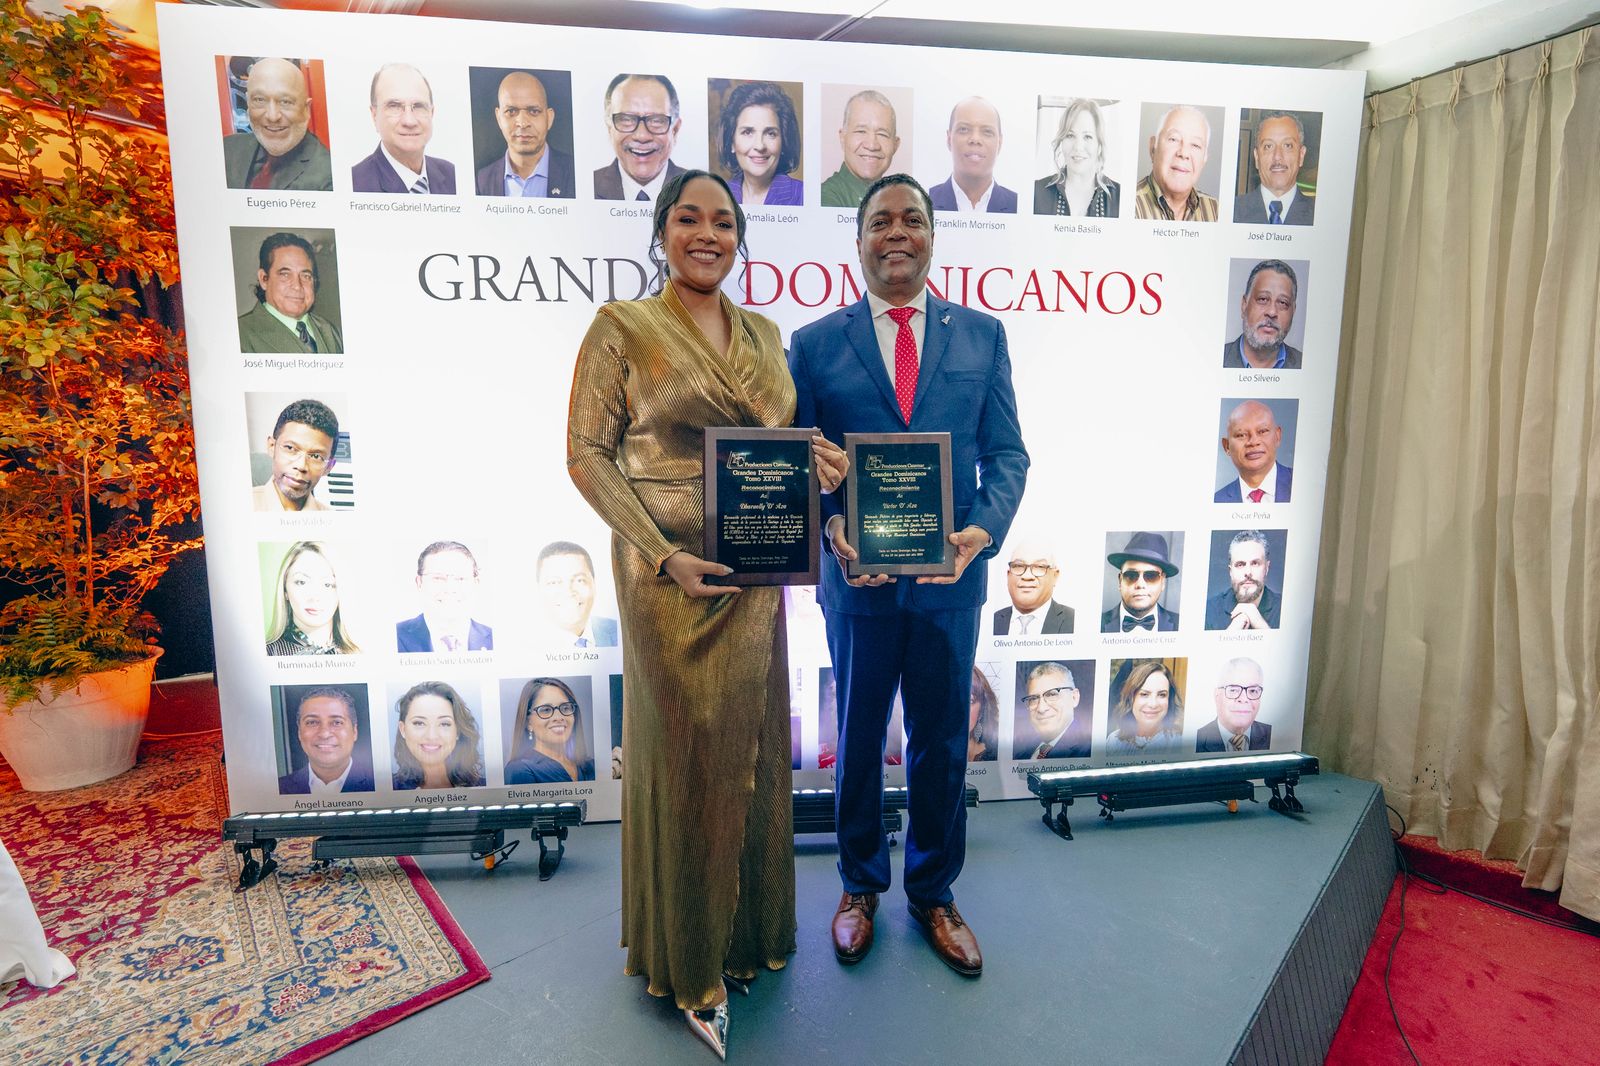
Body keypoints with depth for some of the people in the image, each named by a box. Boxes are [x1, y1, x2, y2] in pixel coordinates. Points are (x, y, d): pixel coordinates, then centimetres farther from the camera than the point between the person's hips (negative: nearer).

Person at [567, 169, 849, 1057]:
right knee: (686, 749, 6)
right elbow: (587, 454, -8)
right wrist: (662, 554, -19)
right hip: (669, 573, -5)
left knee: (751, 744, 15)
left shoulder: (764, 334, 12)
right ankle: (691, 960, 29)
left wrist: (812, 456, -6)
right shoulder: (622, 327, -4)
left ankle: (748, 927, 39)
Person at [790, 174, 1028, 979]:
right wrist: (830, 529, -19)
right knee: (857, 740, 16)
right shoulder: (814, 344, 1)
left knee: (942, 742, 15)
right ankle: (860, 885, 41)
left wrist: (984, 530, -16)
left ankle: (934, 894, 39)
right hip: (859, 579, -1)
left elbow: (1006, 452, 2)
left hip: (952, 578, 1)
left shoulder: (982, 335, 5)